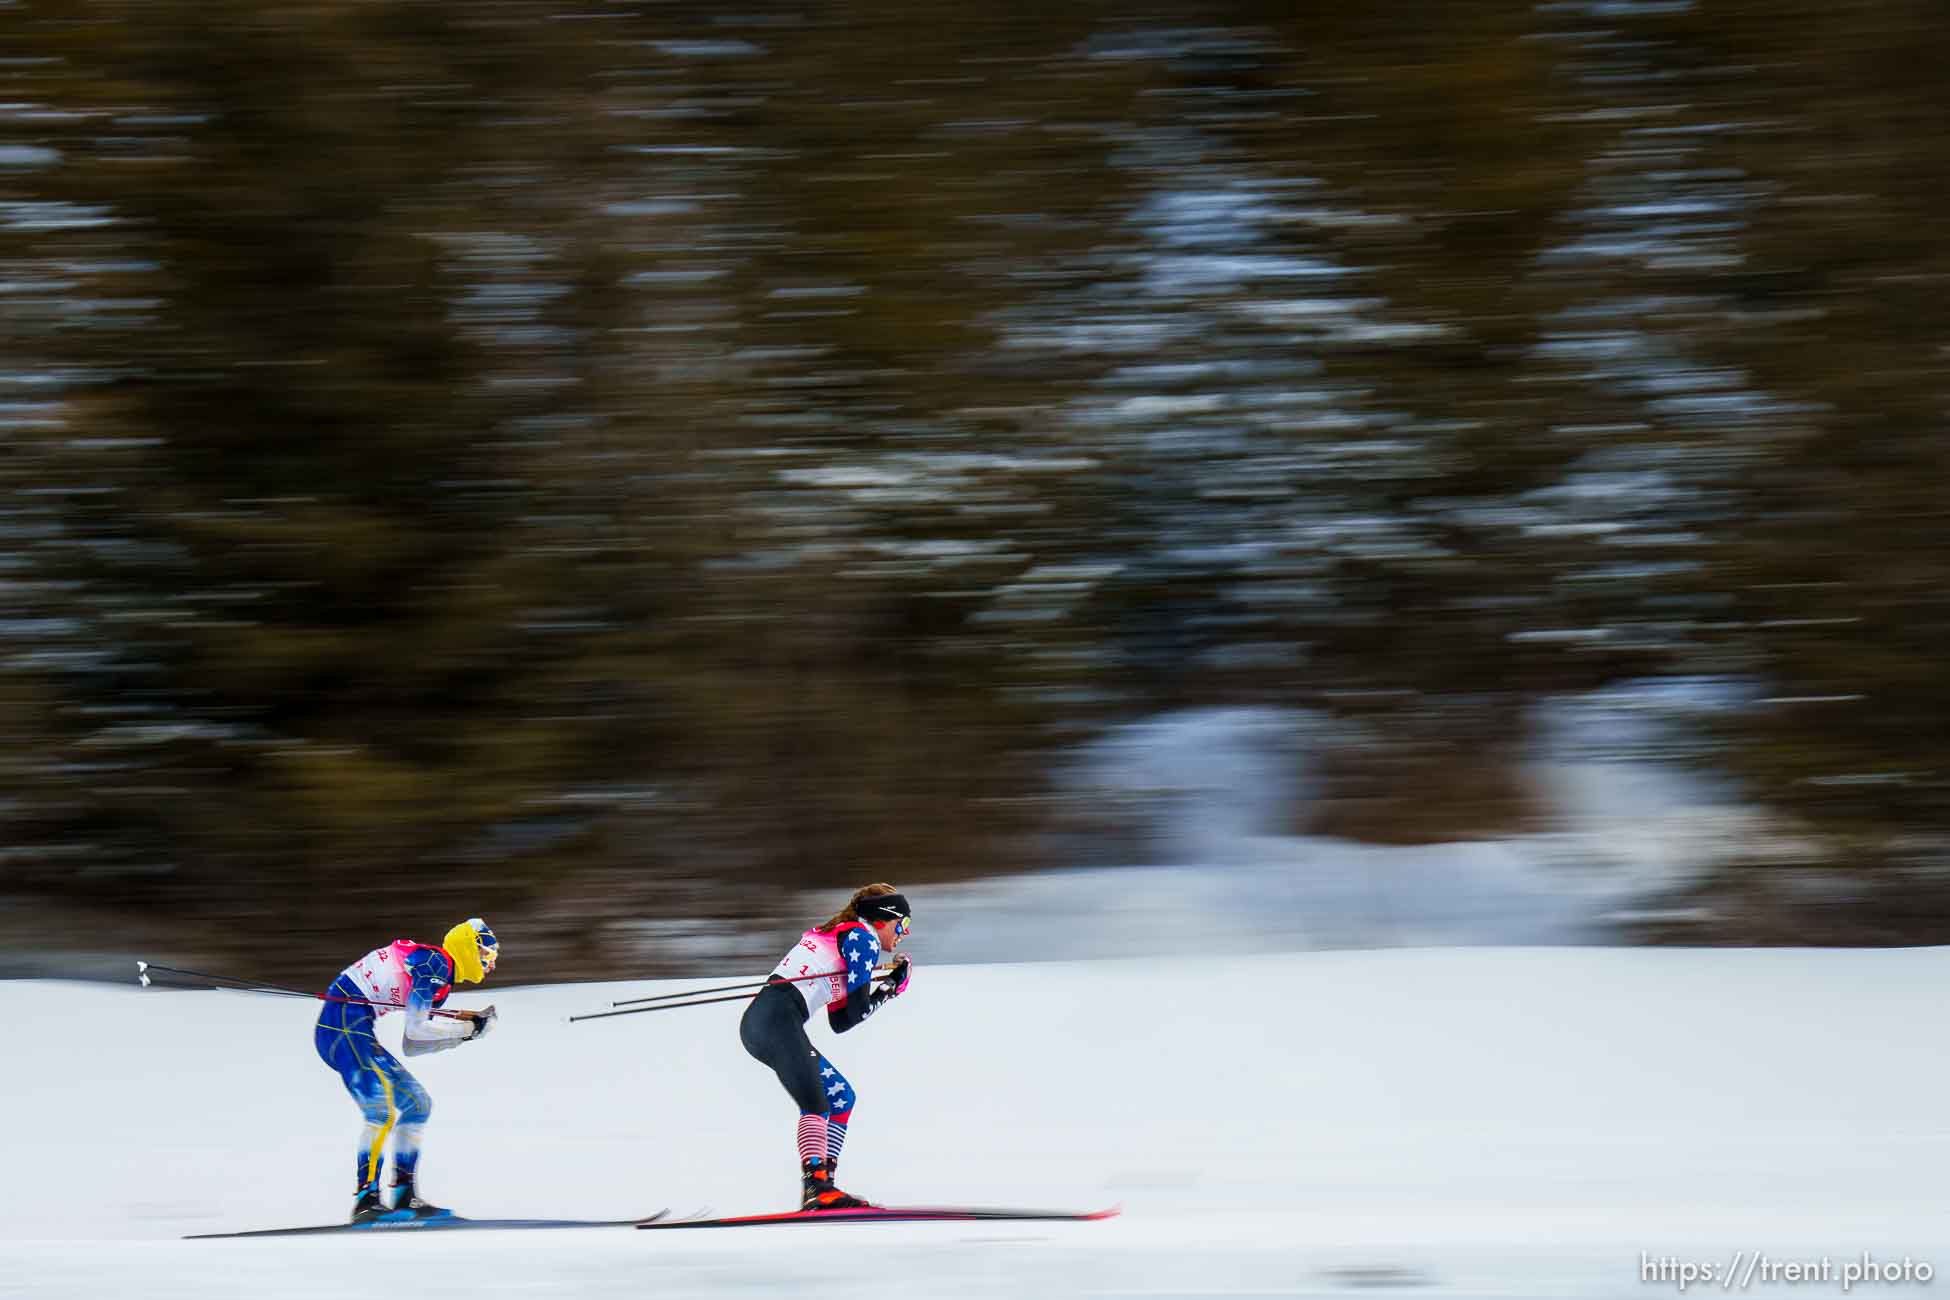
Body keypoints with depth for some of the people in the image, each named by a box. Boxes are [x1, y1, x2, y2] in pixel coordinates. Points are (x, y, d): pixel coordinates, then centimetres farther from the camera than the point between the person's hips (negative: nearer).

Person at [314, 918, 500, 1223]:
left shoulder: (440, 980, 20)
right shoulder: (436, 963, -9)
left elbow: (413, 1045, 19)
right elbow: (415, 1027, -17)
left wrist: (467, 1030, 15)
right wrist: (468, 1027, -7)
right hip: (345, 1025, -11)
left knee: (417, 1104, 13)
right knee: (382, 1110, -21)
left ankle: (404, 1197, 12)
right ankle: (366, 1198, -25)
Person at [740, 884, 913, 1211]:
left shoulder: (835, 935, 29)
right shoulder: (863, 938, 2)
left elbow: (839, 1022, 27)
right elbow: (856, 1010, -4)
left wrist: (890, 987, 25)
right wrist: (890, 987, 14)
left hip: (757, 1023, 10)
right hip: (779, 1020, -10)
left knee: (840, 1096, 15)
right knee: (816, 1106, -18)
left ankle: (821, 1186, 6)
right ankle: (816, 1184, -36)